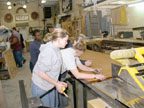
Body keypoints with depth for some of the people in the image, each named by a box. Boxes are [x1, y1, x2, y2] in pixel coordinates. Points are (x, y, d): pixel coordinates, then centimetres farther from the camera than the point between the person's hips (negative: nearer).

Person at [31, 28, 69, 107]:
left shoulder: (56, 49, 0)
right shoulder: (48, 52, -27)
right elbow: (41, 73, -25)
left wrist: (58, 82, 4)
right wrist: (56, 84, -17)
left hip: (51, 86, 8)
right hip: (41, 88, -8)